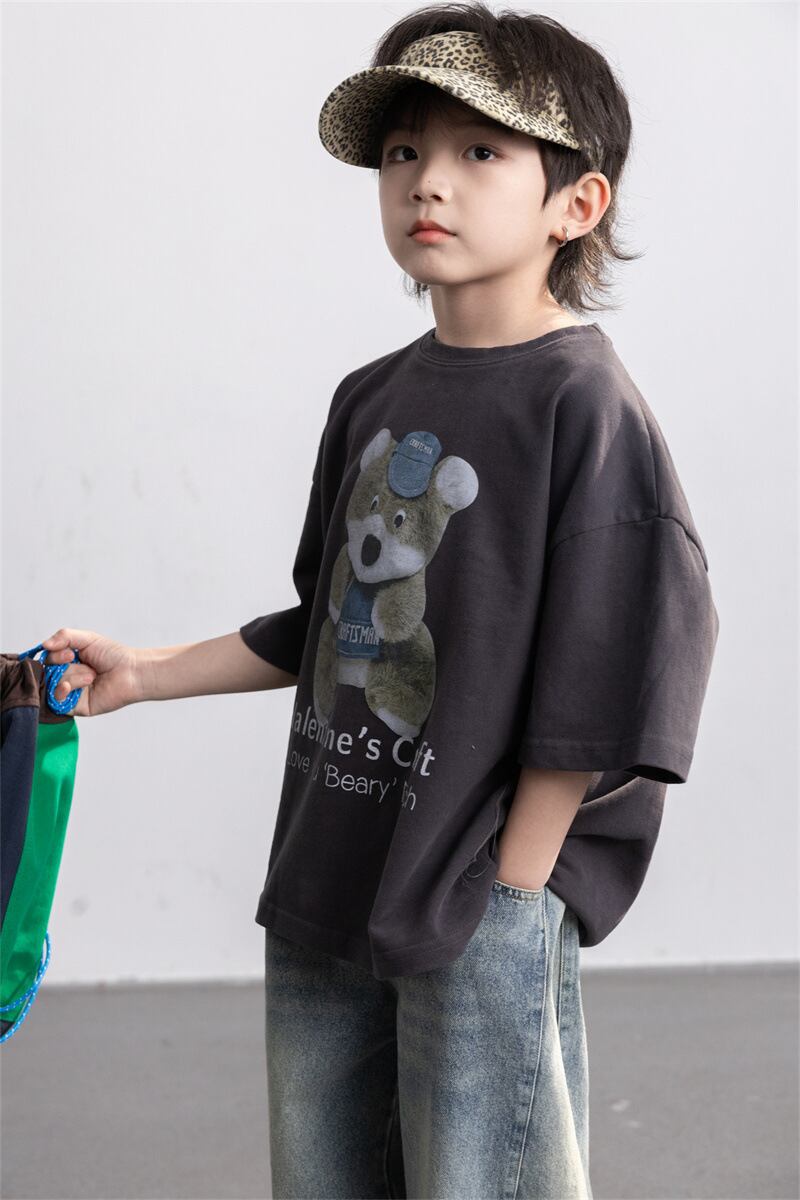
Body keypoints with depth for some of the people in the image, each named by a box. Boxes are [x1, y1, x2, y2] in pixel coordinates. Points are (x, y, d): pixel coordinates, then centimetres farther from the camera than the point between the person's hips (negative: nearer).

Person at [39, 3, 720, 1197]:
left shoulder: (585, 403, -12)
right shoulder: (370, 400, 10)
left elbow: (611, 665, -15)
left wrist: (510, 896, -15)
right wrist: (149, 674, 18)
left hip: (482, 907, -7)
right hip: (323, 896, 7)